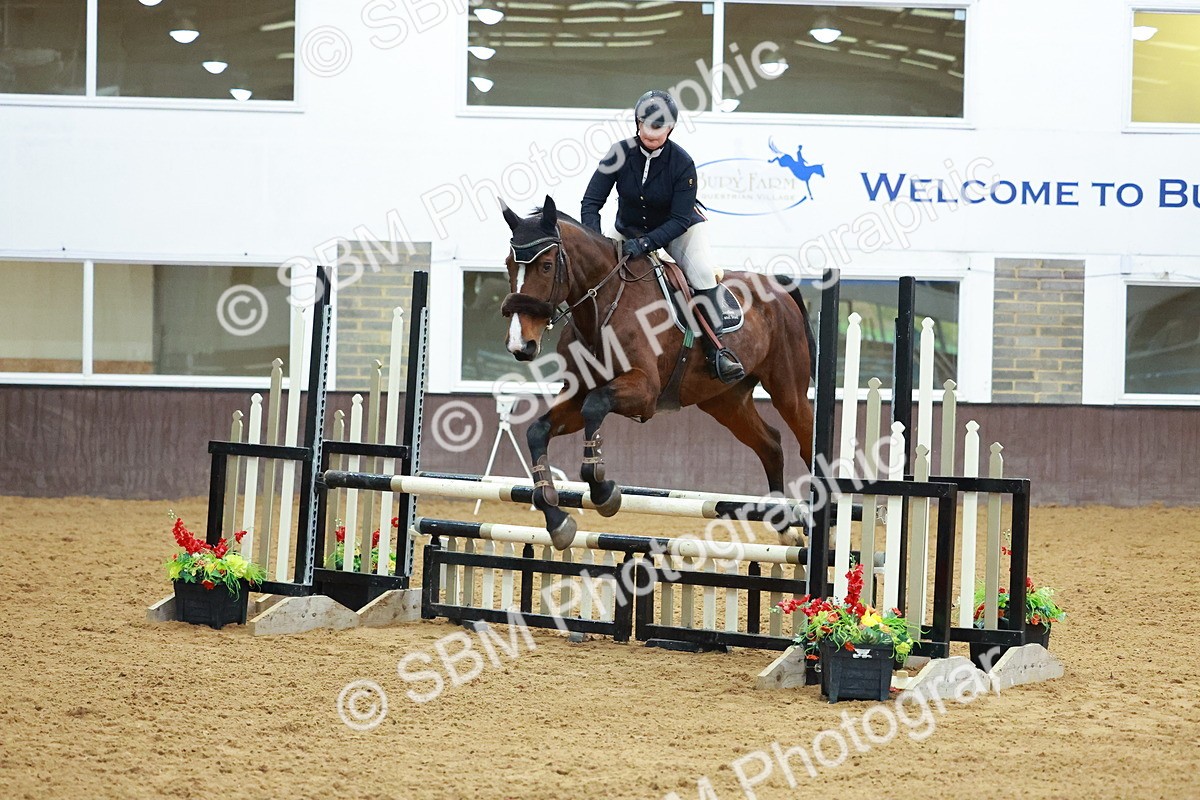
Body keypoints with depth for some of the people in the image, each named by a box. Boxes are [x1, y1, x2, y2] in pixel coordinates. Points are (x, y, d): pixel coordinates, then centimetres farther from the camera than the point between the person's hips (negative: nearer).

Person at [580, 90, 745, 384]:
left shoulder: (682, 163, -24)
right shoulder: (620, 153, -19)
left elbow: (679, 220, -25)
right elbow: (592, 202, -16)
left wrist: (645, 243, -39)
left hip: (679, 228, -3)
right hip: (630, 228, 3)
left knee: (702, 271, -26)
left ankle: (716, 350, -23)